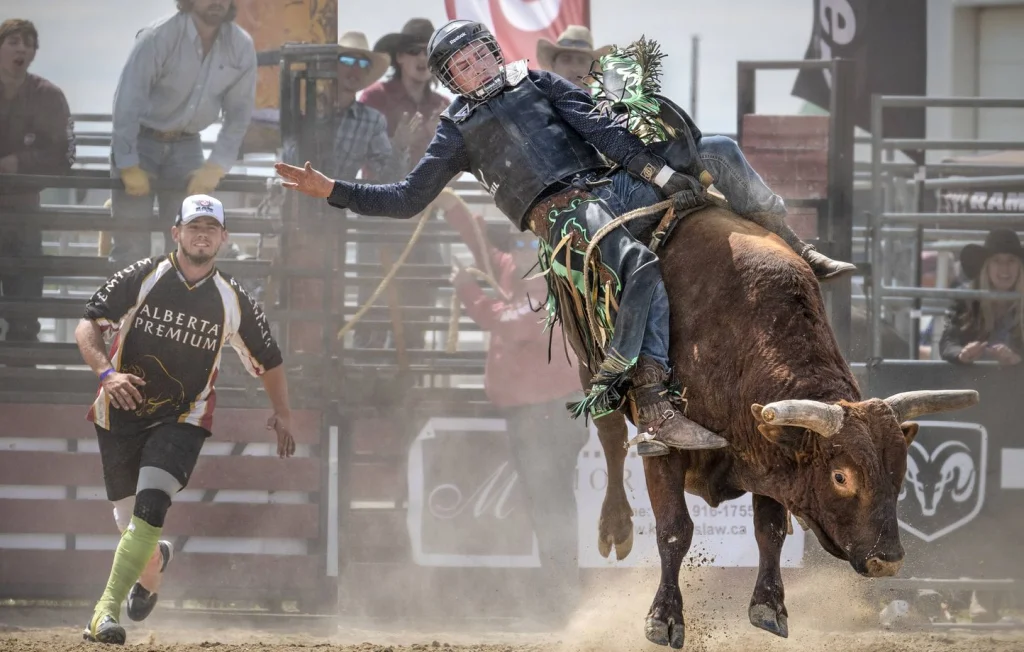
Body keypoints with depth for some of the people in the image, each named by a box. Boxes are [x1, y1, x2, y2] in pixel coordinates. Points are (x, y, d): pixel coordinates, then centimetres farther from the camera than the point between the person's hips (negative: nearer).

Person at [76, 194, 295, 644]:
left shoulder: (234, 302, -2)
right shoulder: (142, 278, -8)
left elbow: (268, 361, 12)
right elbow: (88, 325, -11)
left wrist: (282, 413, 6)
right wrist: (106, 373, -27)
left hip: (182, 420, -1)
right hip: (121, 415, 1)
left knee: (150, 507, -23)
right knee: (131, 524, 8)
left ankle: (108, 608, -21)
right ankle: (152, 566, 44)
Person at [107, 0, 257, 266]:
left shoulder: (241, 47, -9)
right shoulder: (158, 38, -22)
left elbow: (239, 112, -2)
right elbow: (126, 102, -23)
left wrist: (216, 167, -11)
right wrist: (129, 166, -23)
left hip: (186, 145, 4)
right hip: (141, 142, -4)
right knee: (131, 245, -10)